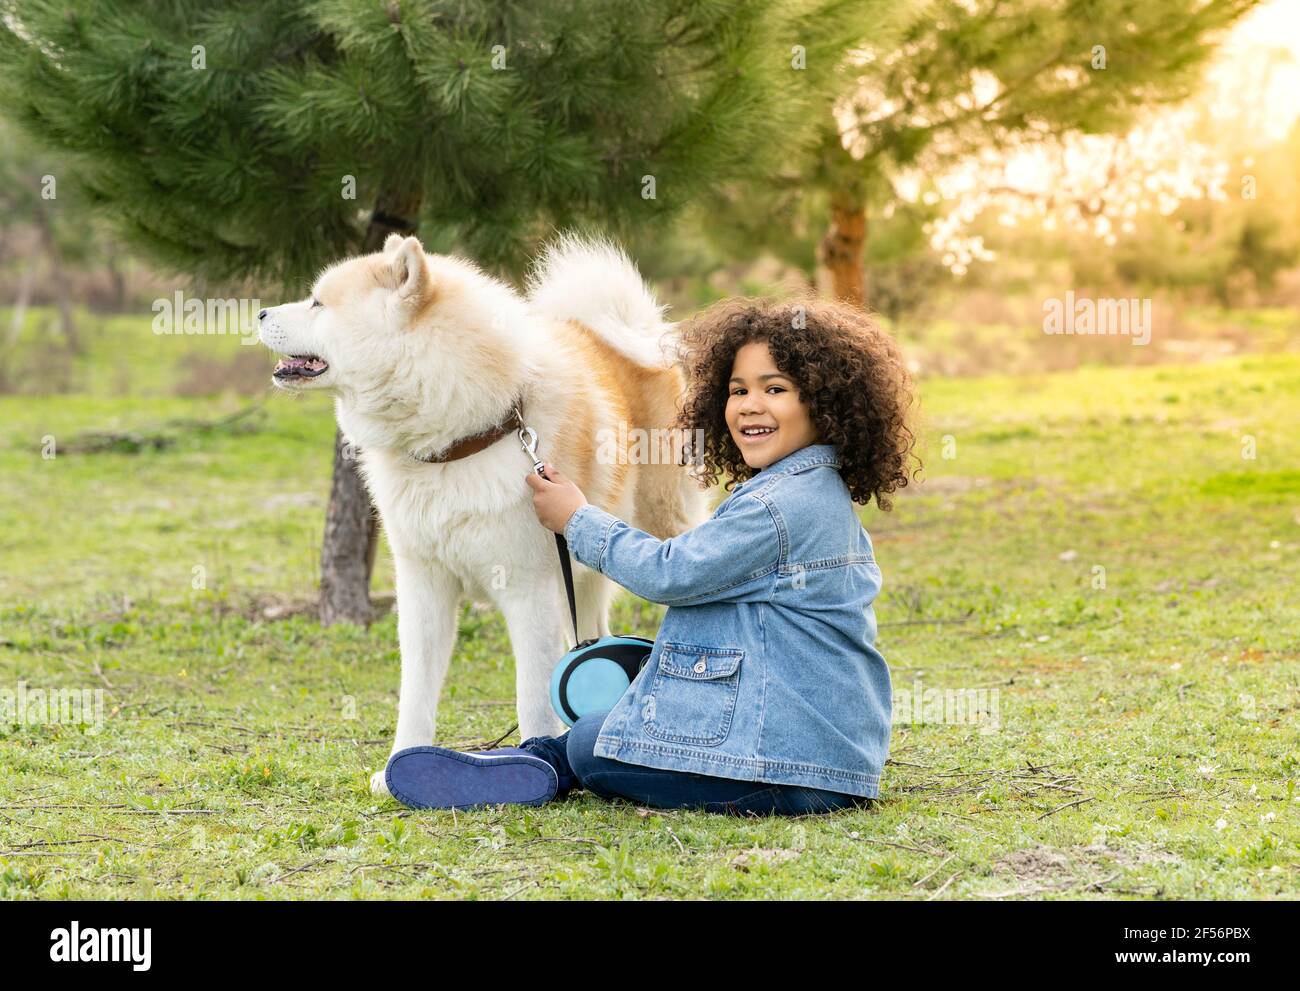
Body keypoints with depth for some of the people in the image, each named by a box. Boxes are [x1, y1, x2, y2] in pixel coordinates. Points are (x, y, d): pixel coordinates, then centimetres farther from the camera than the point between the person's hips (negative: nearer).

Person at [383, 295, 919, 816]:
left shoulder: (778, 506, -19)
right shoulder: (828, 497, 14)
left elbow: (672, 573, -14)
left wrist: (579, 520, -1)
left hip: (784, 765, -11)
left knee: (591, 746, -3)